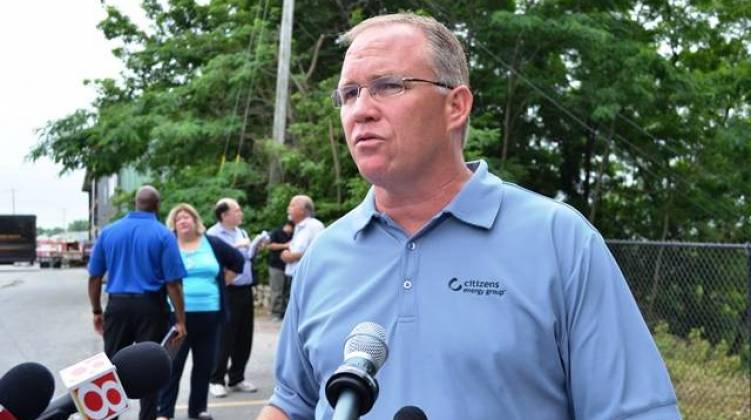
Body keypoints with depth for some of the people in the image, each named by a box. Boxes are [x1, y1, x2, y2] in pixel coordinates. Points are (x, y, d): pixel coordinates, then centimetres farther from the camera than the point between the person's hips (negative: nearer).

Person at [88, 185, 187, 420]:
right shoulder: (163, 235, -6)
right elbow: (173, 283, -10)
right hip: (151, 306, -3)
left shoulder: (108, 232, 5)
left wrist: (97, 311, 16)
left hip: (117, 304, 3)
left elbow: (94, 276, 7)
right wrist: (180, 320, -5)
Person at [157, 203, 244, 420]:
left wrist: (221, 282, 10)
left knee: (205, 364, 11)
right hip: (178, 315, -3)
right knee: (173, 364, 0)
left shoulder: (213, 244, 6)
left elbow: (238, 261, 16)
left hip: (210, 315, 3)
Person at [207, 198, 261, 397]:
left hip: (245, 290, 7)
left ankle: (237, 378, 23)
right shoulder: (213, 234, -8)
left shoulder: (241, 232, 15)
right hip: (226, 292, -7)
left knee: (244, 337, 11)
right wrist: (235, 247, -21)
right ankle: (216, 380, 9)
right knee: (224, 338, -2)